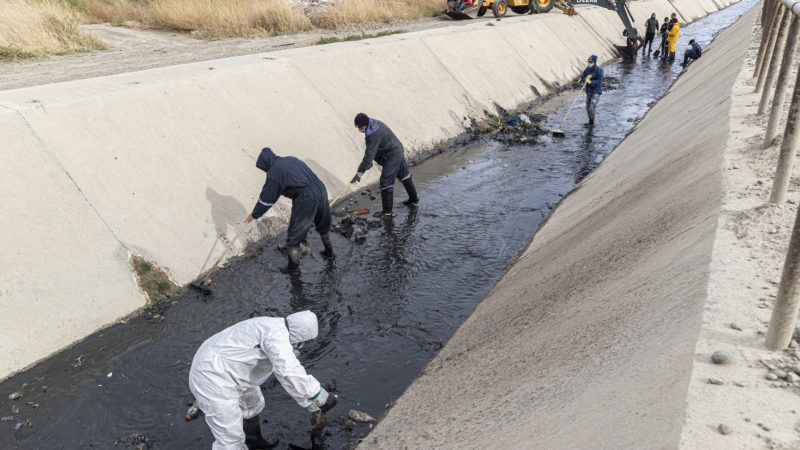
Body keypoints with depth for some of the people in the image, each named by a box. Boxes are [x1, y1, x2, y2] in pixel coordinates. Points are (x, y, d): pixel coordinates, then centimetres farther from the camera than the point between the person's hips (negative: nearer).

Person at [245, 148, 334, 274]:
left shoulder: (274, 172, -5)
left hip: (305, 201, -8)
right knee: (323, 225, 30)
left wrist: (254, 214, 14)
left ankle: (293, 267, 21)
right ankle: (329, 251, 49)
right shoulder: (292, 159, 17)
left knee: (294, 234, 8)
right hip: (321, 190, 8)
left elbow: (266, 198, 1)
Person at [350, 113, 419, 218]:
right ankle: (413, 198, 45)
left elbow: (369, 155, -32)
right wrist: (369, 162, 9)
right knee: (403, 174, 25)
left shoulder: (374, 135, -30)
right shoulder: (375, 123, 1)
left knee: (386, 181, -8)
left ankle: (387, 212, -4)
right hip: (398, 151, 11)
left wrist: (359, 174, -30)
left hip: (392, 157, -11)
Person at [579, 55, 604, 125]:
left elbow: (599, 82, -19)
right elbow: (582, 79, -2)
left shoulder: (599, 70, -15)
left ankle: (592, 123, 1)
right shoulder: (587, 69, 3)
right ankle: (590, 121, 30)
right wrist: (586, 79, -24)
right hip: (589, 91, 6)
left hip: (596, 92, -6)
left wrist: (590, 82, -33)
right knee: (588, 108, 12)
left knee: (592, 108, -14)